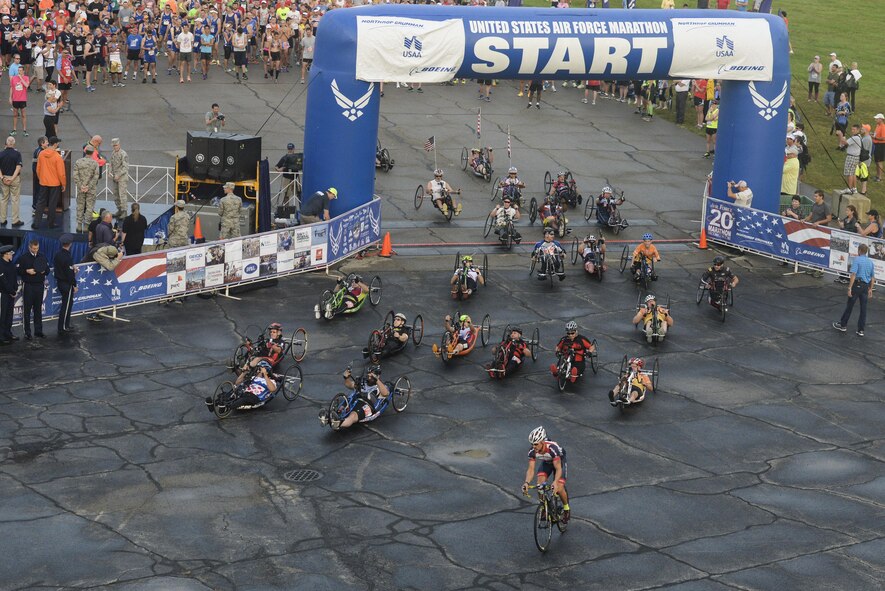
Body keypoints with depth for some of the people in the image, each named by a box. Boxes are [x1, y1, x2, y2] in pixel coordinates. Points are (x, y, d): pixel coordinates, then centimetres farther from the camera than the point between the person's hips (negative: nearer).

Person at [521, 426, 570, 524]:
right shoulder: (532, 451, -29)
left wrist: (555, 482, -60)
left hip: (559, 461, -4)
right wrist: (527, 482, -48)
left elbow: (558, 469, -43)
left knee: (559, 488, -17)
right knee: (540, 484, -20)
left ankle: (566, 508, 11)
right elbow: (531, 469, -30)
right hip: (546, 462, 4)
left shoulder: (552, 448, -41)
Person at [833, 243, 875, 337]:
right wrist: (870, 289, 21)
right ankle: (860, 330, 9)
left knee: (849, 305, 10)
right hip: (866, 286, 5)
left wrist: (849, 288, -19)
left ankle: (843, 325, 23)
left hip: (857, 284, -5)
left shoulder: (857, 260, -12)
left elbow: (853, 275, -19)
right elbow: (872, 277, 12)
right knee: (863, 308, 7)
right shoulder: (870, 262, 7)